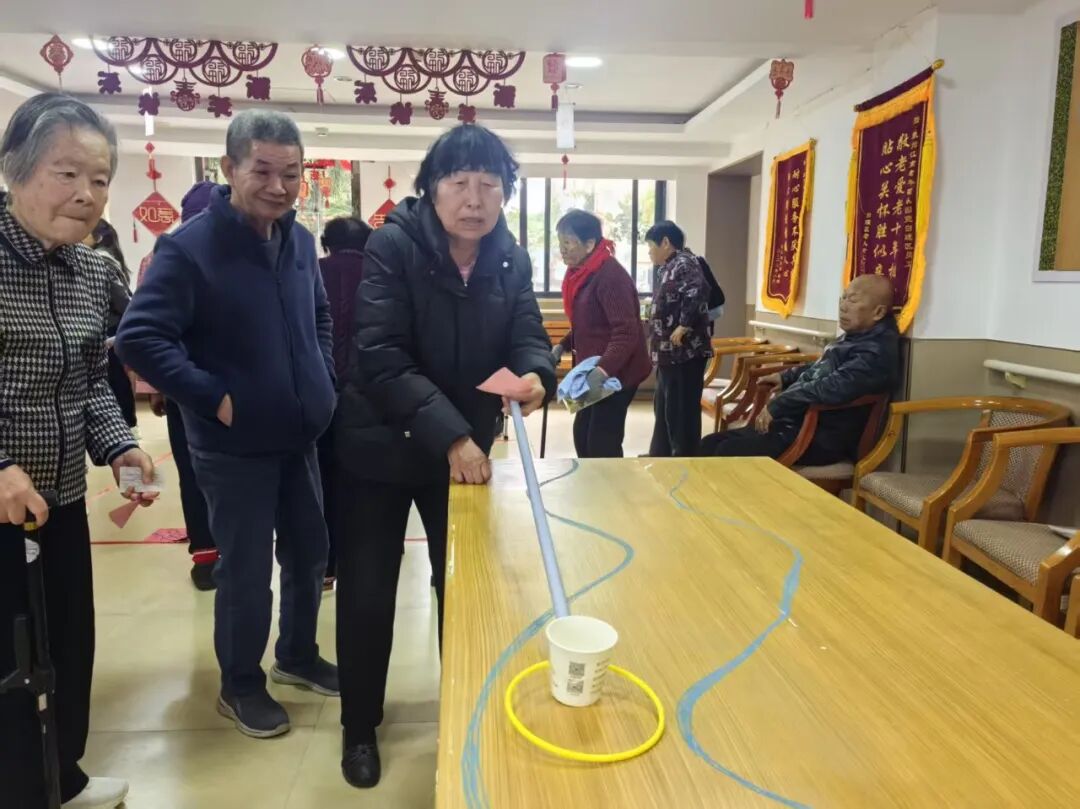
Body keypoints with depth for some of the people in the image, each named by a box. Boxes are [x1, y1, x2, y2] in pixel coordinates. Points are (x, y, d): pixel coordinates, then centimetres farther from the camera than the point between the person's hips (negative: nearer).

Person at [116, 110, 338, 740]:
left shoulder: (300, 240, 5)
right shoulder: (190, 247, -16)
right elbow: (139, 339, -20)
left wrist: (324, 378, 7)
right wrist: (215, 399, -21)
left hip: (301, 437, 7)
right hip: (235, 447, -6)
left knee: (309, 554, 18)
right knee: (247, 572, 7)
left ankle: (298, 656, 41)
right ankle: (241, 686, 30)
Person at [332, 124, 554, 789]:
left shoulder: (511, 260, -2)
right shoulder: (393, 246, -17)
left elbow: (528, 337, -7)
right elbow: (379, 358, -26)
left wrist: (536, 375, -32)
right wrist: (448, 434, -34)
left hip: (466, 449, 4)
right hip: (380, 446, -3)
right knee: (367, 593, 7)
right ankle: (360, 728, 31)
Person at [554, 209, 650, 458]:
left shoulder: (610, 275, -20)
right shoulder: (582, 273, 9)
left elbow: (626, 332, -27)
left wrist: (604, 369, -39)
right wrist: (563, 346, 6)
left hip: (617, 373, -9)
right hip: (595, 371, 10)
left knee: (602, 443, -6)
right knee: (583, 436, 13)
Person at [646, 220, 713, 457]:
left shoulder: (684, 263, -13)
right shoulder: (671, 267, 17)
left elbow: (698, 292, -30)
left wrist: (683, 327, -27)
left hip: (684, 353, -11)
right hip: (671, 353, 11)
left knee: (681, 411, -5)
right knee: (663, 407, 19)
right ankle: (660, 455, 32)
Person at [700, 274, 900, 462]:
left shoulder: (876, 351, -16)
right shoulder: (856, 337, 16)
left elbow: (832, 388, -29)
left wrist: (777, 406, -22)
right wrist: (786, 377, 22)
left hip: (823, 438, -10)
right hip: (799, 423, 10)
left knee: (729, 451, -25)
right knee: (710, 444, -2)